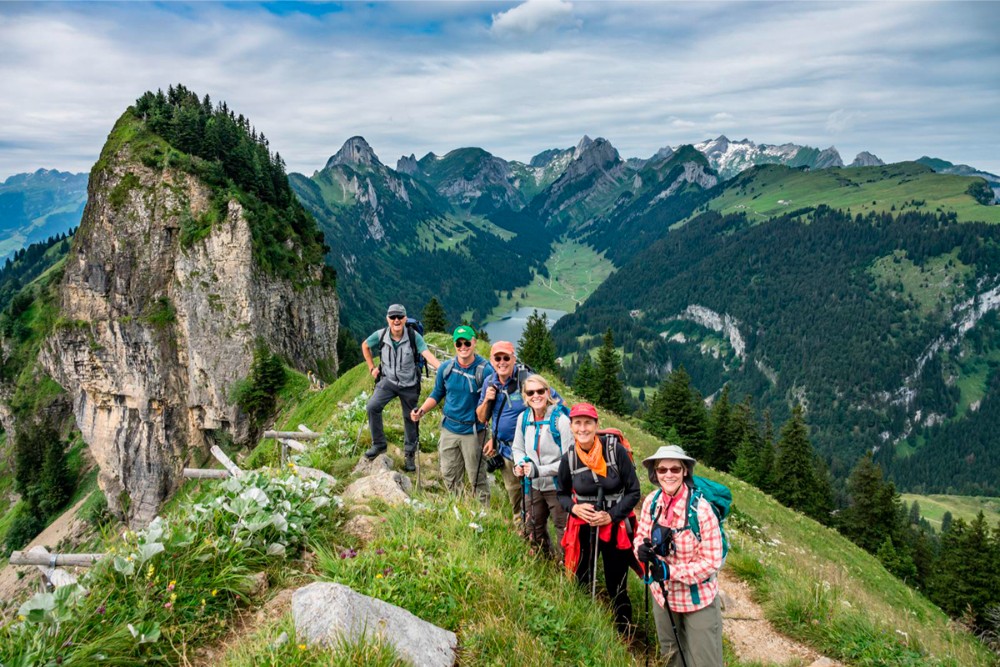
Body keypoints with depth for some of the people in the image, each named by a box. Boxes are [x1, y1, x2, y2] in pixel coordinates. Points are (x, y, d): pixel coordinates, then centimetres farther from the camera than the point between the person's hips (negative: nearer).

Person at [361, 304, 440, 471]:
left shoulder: (413, 336, -18)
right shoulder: (380, 335, -12)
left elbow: (428, 355, -29)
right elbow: (365, 346, 9)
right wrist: (372, 368, 5)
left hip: (409, 384, -1)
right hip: (388, 380, 1)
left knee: (410, 420, 9)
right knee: (373, 406, -21)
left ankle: (410, 455, 29)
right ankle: (378, 444, -2)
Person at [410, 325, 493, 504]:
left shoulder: (485, 370, -14)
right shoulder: (446, 368, -1)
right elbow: (437, 394, 12)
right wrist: (421, 410, -3)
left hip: (473, 431, -5)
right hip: (449, 428, 5)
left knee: (476, 477, 4)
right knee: (448, 475, 15)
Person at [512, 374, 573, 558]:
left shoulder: (561, 419, -19)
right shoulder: (524, 418, -1)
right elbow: (518, 448, 13)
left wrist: (539, 470, -23)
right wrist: (520, 464, -8)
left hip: (557, 486, -6)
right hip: (534, 487, 7)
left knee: (563, 532, 2)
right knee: (534, 530, 23)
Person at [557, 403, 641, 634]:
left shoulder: (615, 450, -15)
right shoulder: (569, 458, -7)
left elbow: (634, 492, -7)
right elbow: (561, 493, 10)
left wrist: (611, 516, -17)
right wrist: (575, 508, -10)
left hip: (615, 527, -2)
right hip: (583, 528, 2)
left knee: (617, 588, 7)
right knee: (582, 585, 12)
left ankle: (623, 636, 30)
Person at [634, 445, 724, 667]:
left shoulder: (700, 508, -26)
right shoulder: (651, 501, -10)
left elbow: (712, 561, -21)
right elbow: (641, 535, 3)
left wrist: (671, 571, -28)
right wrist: (642, 549, -20)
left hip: (698, 599, -5)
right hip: (663, 594, 5)